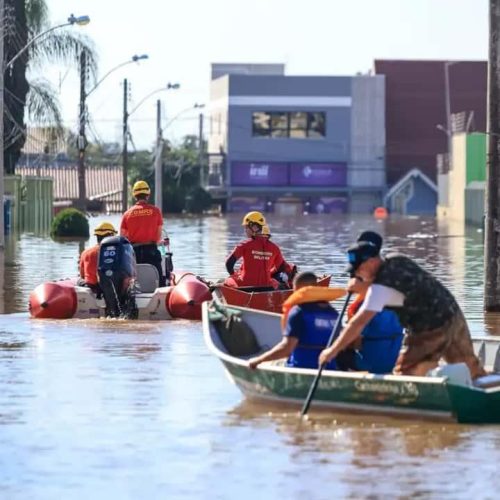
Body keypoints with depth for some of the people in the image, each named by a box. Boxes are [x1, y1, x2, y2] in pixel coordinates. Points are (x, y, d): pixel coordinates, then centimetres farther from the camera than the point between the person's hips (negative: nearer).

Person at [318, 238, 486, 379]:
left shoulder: (382, 285, -21)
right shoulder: (395, 260, 2)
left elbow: (359, 323, -24)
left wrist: (333, 350, -21)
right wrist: (363, 287, -1)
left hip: (431, 331, -9)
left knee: (403, 375, -1)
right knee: (471, 369, 18)